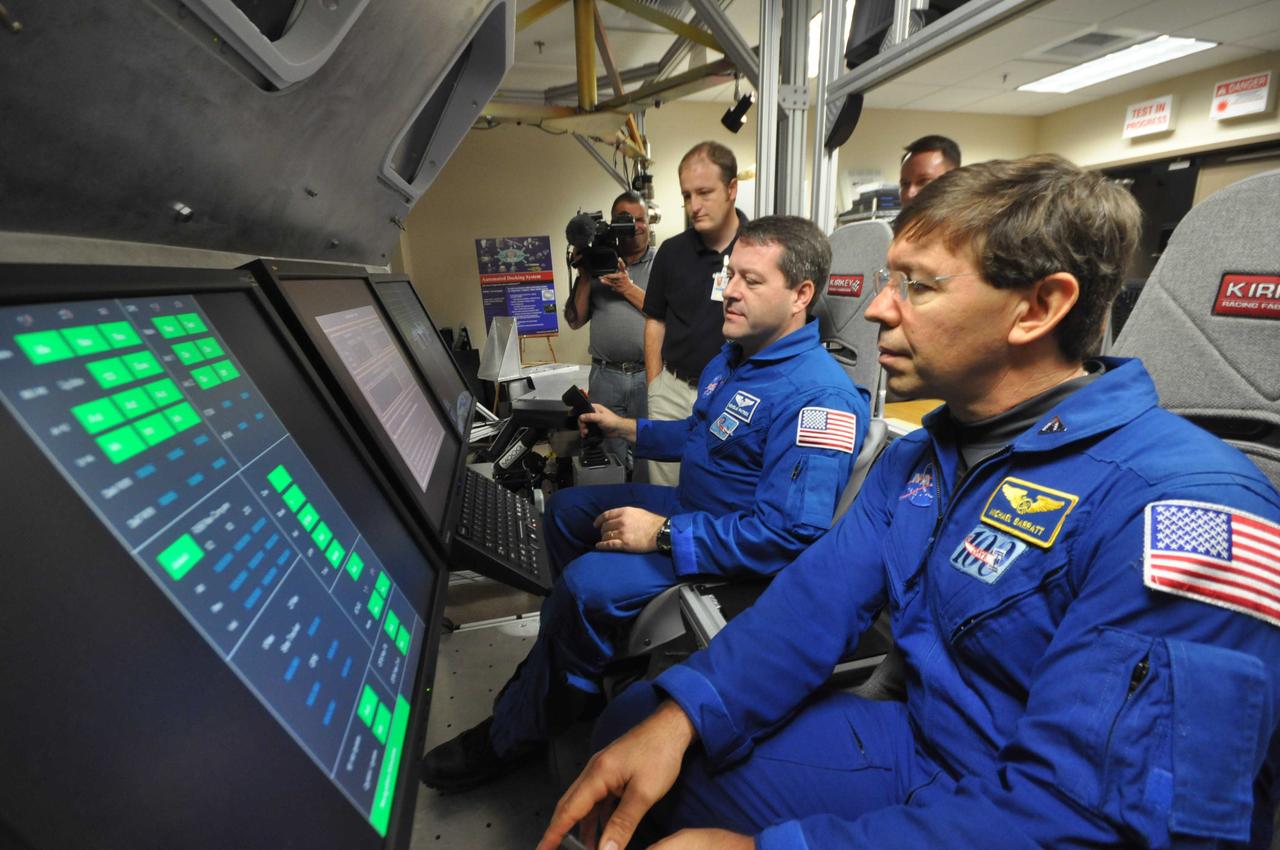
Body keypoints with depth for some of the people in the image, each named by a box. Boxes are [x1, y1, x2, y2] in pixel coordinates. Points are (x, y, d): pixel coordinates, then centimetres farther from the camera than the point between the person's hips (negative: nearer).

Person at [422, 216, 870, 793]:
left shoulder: (818, 396, -26)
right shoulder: (733, 356, 6)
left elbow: (790, 535, -33)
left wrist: (663, 534, -30)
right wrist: (629, 429, 17)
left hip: (737, 555, -10)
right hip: (690, 507, 10)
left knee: (589, 584, -28)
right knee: (566, 508, 16)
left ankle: (510, 738, 0)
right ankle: (577, 654, 33)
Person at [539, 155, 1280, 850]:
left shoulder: (1177, 502, -24)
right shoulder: (918, 458, 2)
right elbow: (817, 597, -6)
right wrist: (680, 714, -21)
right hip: (920, 749, 6)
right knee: (633, 718, 1)